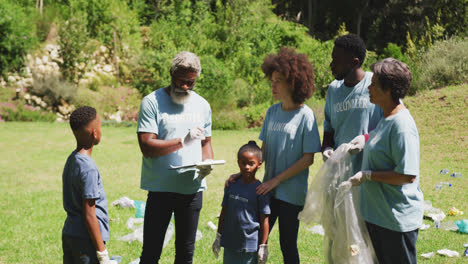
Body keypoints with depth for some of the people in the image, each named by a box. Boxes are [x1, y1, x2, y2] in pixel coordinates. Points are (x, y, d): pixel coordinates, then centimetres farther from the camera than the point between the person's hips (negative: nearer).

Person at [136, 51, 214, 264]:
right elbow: (147, 146, -13)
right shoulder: (152, 102, -6)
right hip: (160, 188, -4)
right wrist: (183, 141, -22)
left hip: (193, 188, 4)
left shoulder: (202, 105, 11)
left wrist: (207, 163, -3)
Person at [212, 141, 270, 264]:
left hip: (250, 246, -5)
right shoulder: (232, 185, 4)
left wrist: (263, 247, -7)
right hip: (230, 244, 5)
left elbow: (264, 221, -7)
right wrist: (218, 237, 15)